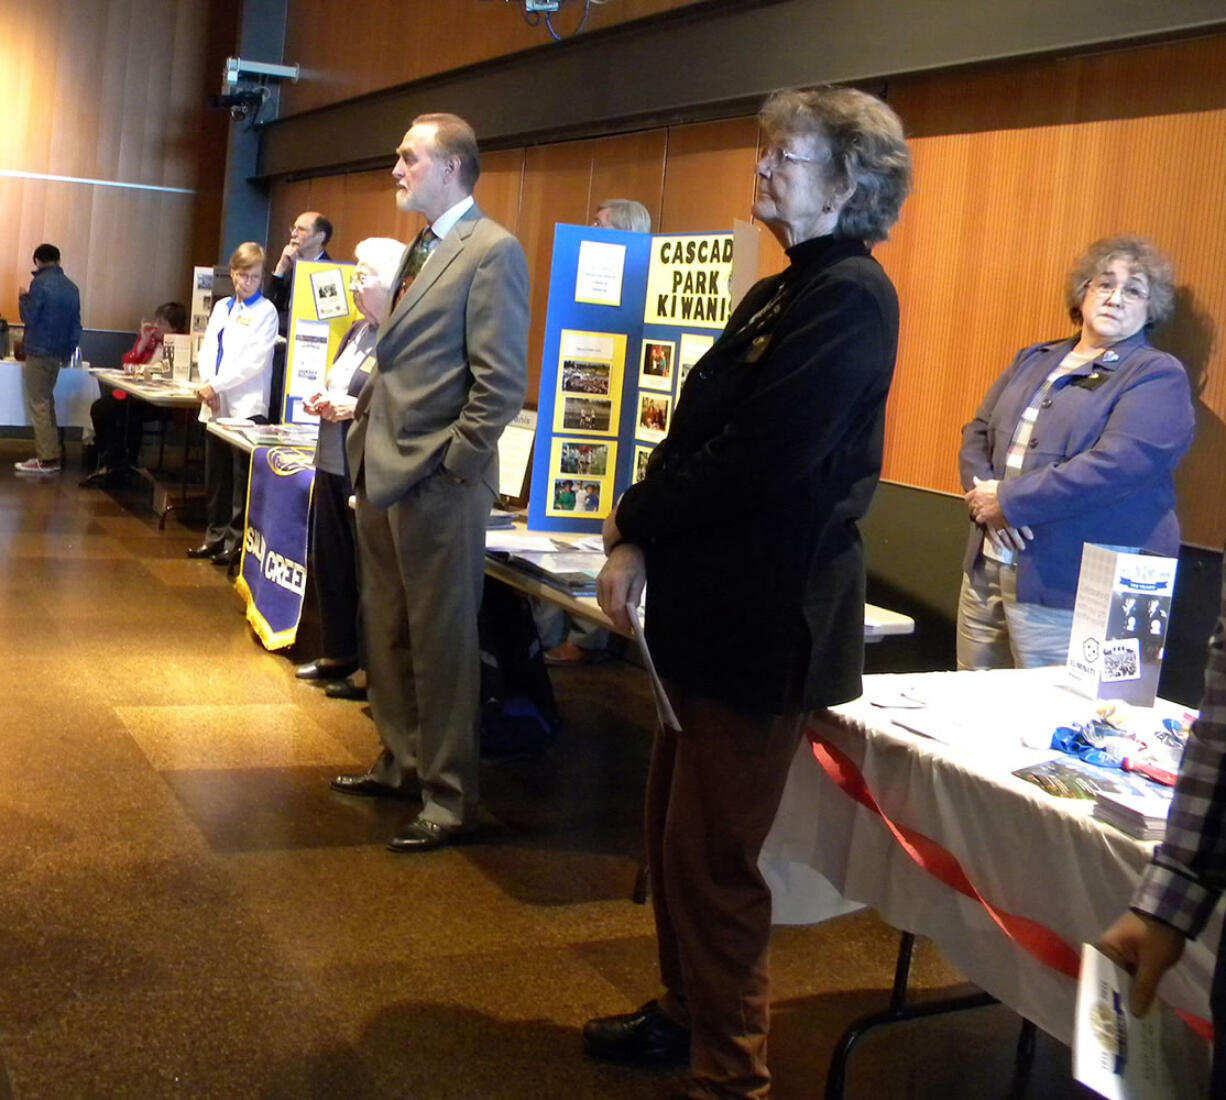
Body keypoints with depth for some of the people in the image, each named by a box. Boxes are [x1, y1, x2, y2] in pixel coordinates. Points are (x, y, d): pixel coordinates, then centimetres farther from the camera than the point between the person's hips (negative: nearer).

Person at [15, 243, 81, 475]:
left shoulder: (40, 283, -11)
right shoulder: (71, 287, 9)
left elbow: (29, 318, -11)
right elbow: (76, 325, 11)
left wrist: (23, 299, 7)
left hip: (39, 351, -7)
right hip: (58, 353, 7)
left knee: (39, 404, -4)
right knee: (46, 402, 16)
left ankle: (47, 459, -7)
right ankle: (49, 453, 16)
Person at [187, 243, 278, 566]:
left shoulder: (265, 311, -3)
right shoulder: (221, 307, 16)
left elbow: (255, 360, -12)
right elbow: (207, 349, 11)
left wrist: (217, 385, -14)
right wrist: (207, 384, -7)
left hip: (246, 405, -6)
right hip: (216, 403, 6)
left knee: (242, 476, -4)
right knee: (216, 475, 11)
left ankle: (237, 540, 4)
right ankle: (216, 534, 21)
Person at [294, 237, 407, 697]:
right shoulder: (357, 331, 14)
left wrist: (357, 408, -23)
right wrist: (322, 400, 7)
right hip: (333, 463, 10)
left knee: (363, 570, 0)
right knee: (329, 561, 16)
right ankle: (338, 654, 31)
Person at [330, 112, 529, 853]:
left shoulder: (491, 251, -12)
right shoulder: (422, 250, 17)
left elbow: (501, 381, -17)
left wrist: (449, 465, -17)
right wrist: (367, 421, 12)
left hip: (436, 481, -9)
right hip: (382, 467, 9)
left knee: (441, 639, 0)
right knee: (386, 628, 17)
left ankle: (451, 798, 12)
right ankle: (402, 763, 33)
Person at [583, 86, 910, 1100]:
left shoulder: (849, 298, -14)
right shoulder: (779, 295, 16)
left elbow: (757, 458, -23)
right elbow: (697, 435, 13)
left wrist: (638, 526, -11)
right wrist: (640, 541, -2)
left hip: (767, 615, -9)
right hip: (717, 600, 9)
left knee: (712, 856, 0)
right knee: (674, 830, 18)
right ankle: (689, 1013, 37)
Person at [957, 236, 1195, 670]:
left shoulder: (1158, 376, -4)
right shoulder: (1034, 360, 17)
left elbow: (1115, 465, -17)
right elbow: (978, 432, 14)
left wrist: (1010, 501, -16)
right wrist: (984, 495, -7)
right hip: (986, 570, 6)